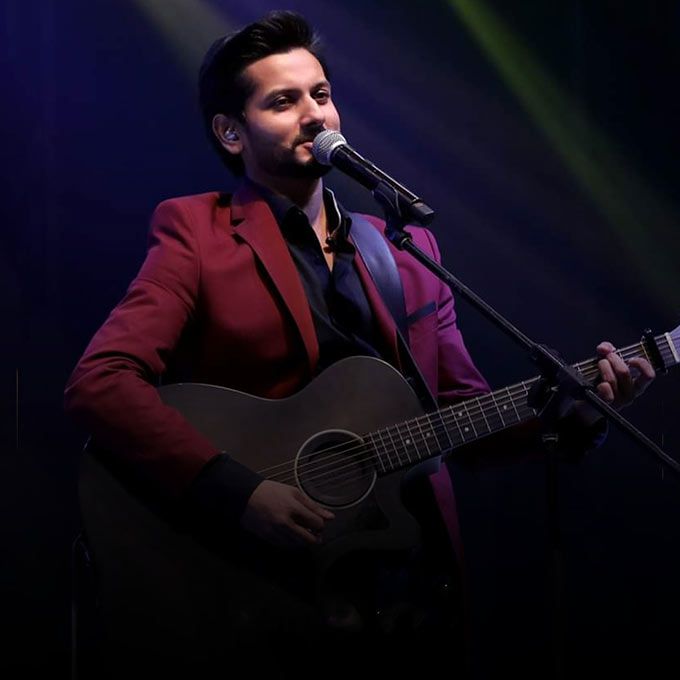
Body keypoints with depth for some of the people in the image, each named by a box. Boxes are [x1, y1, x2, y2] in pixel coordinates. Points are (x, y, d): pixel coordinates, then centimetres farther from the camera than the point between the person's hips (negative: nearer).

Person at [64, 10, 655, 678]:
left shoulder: (408, 247, 14)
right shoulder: (196, 231, -2)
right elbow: (98, 383, -14)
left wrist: (574, 410, -3)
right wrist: (240, 492, -24)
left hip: (419, 577, 5)